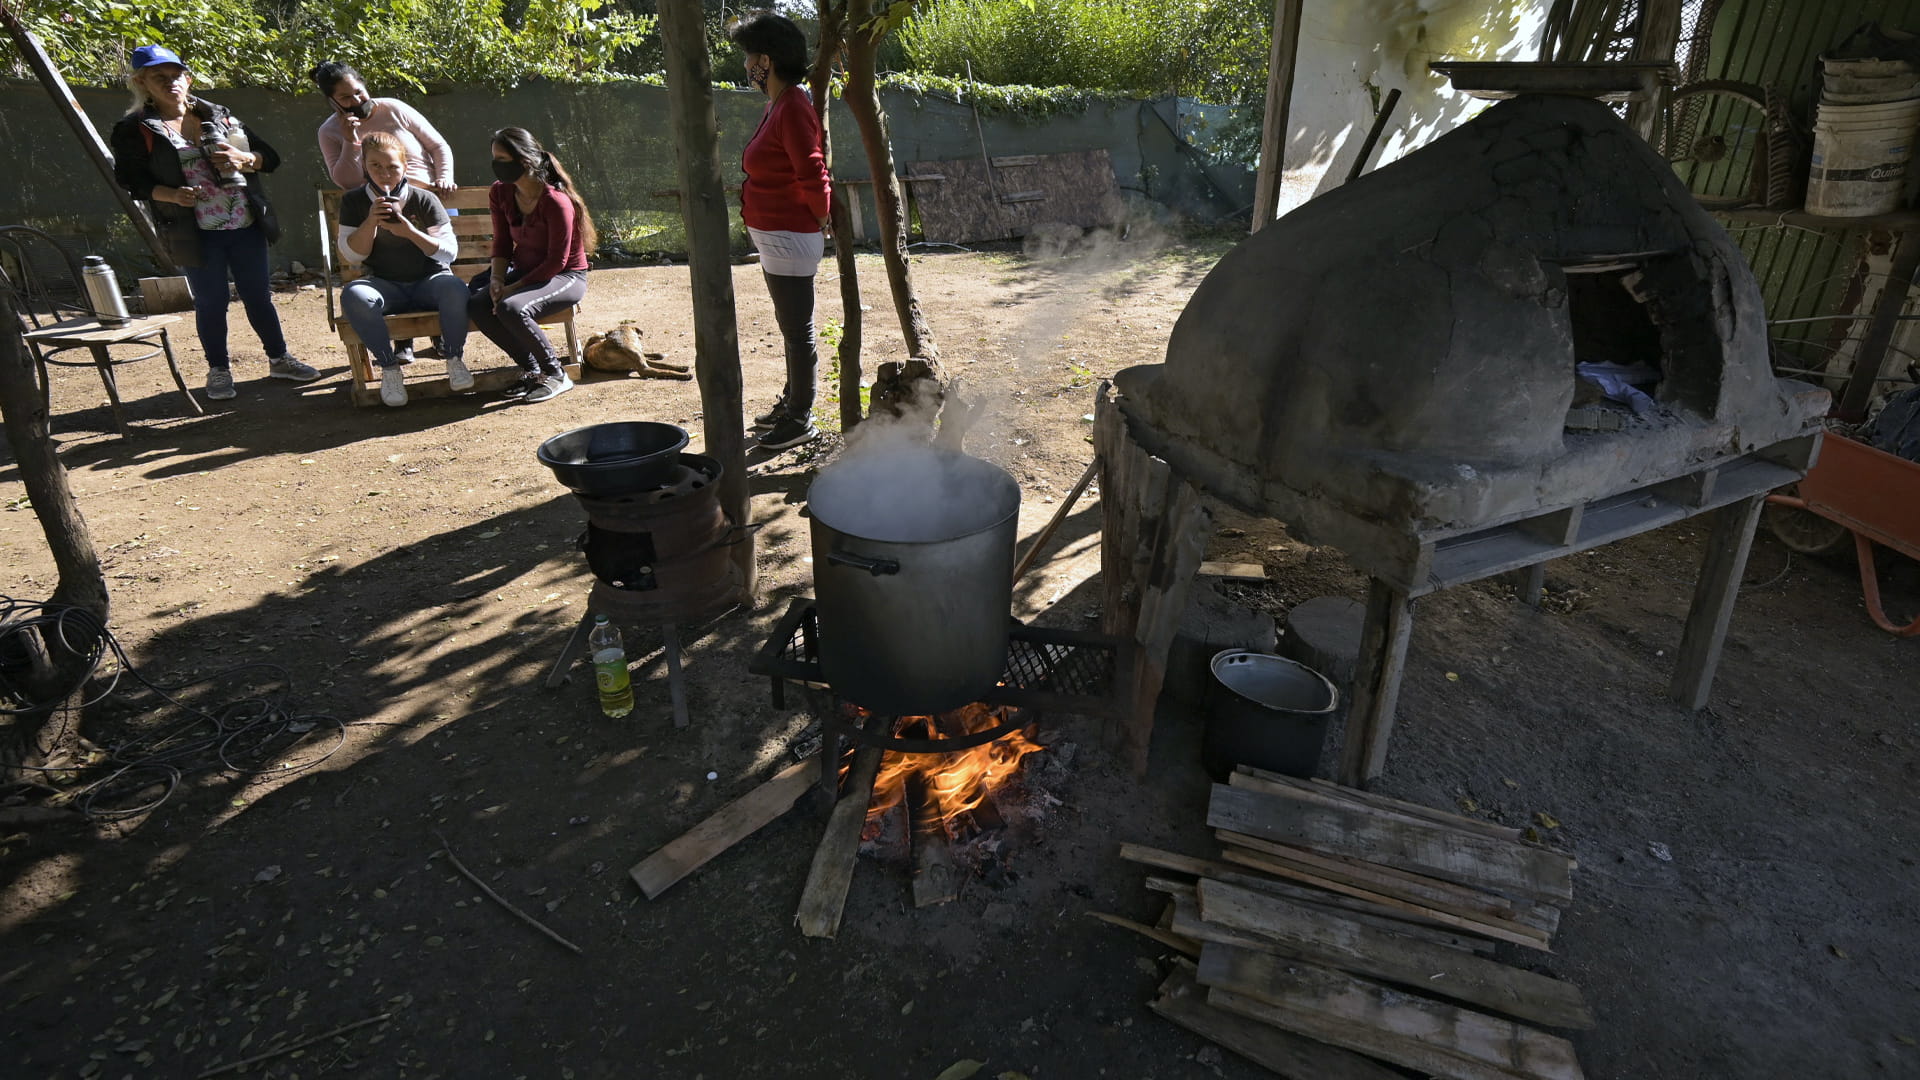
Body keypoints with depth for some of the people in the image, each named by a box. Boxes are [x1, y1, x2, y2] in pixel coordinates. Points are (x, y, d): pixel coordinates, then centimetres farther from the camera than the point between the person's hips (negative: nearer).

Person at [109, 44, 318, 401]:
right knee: (211, 302, 4)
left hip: (247, 225, 3)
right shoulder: (136, 130, 1)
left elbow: (270, 156, 11)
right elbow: (129, 178, -1)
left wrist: (246, 159, -11)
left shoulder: (218, 115, 11)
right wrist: (171, 194, -19)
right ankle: (219, 370, 18)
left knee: (259, 295, 10)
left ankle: (279, 359, 23)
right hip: (197, 234, -2)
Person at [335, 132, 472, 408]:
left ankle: (453, 358, -14)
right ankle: (388, 367, -18)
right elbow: (352, 255, -2)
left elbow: (449, 252, -8)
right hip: (386, 286, 1)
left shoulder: (424, 199, -3)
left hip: (428, 281, -1)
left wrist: (410, 232, -24)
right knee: (353, 295, -32)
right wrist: (371, 222, -17)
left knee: (455, 288, -36)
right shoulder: (353, 201, 3)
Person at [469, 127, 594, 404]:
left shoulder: (556, 201, -22)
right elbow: (502, 244, 8)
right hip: (524, 271, 7)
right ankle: (531, 369, -2)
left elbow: (557, 260, -20)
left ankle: (556, 375, -14)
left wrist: (513, 287, -19)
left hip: (567, 277, -7)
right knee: (477, 305, -17)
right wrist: (497, 279, -10)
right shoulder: (500, 194, 0)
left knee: (512, 308, -33)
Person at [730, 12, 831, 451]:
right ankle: (791, 402, 33)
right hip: (776, 237, 11)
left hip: (790, 240, -11)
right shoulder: (777, 106, 12)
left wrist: (820, 218, -8)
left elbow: (813, 177, -23)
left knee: (798, 330, -1)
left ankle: (800, 419, 10)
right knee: (791, 327, 19)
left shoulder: (791, 109, -19)